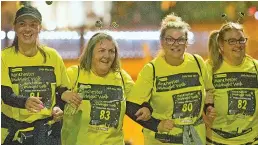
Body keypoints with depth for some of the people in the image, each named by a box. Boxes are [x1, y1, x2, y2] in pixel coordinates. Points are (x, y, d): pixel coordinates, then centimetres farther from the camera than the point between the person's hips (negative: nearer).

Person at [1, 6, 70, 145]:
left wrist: (58, 107, -10)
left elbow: (63, 90, 11)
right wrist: (25, 102, -34)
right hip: (14, 128, -1)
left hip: (46, 128, 1)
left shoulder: (52, 56, 1)